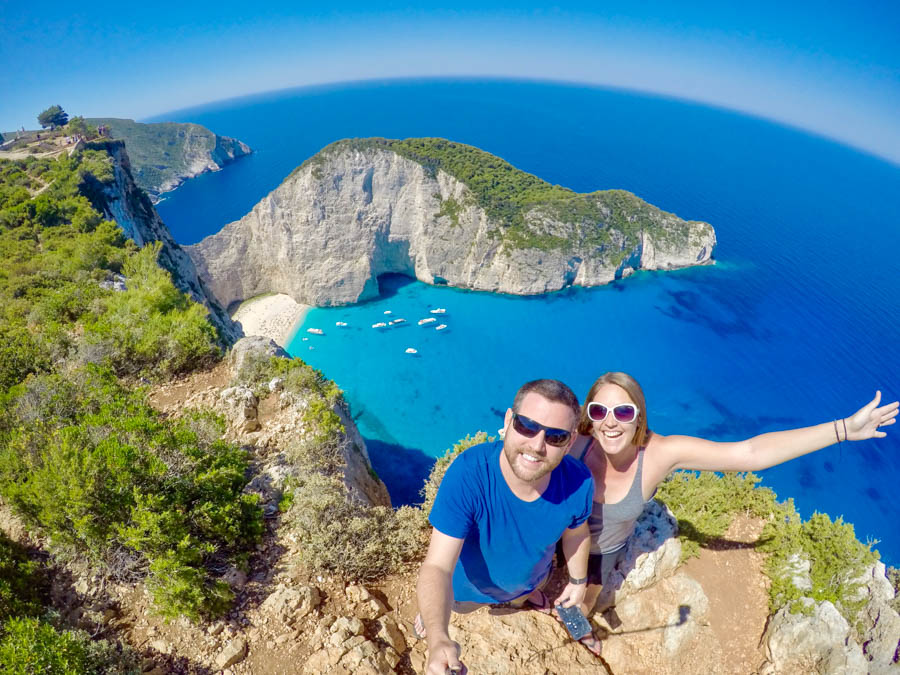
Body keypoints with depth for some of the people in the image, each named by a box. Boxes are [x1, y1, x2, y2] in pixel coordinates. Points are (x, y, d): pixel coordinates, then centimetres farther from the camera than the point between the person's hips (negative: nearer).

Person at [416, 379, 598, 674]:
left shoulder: (578, 483, -34)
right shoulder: (468, 474, -46)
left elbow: (575, 532, -10)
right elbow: (437, 567, -44)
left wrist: (578, 580, 6)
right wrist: (438, 640, -60)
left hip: (529, 578, 3)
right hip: (471, 585, -2)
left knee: (520, 597, 38)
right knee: (455, 605, 33)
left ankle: (526, 595, 73)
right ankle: (430, 608, 67)